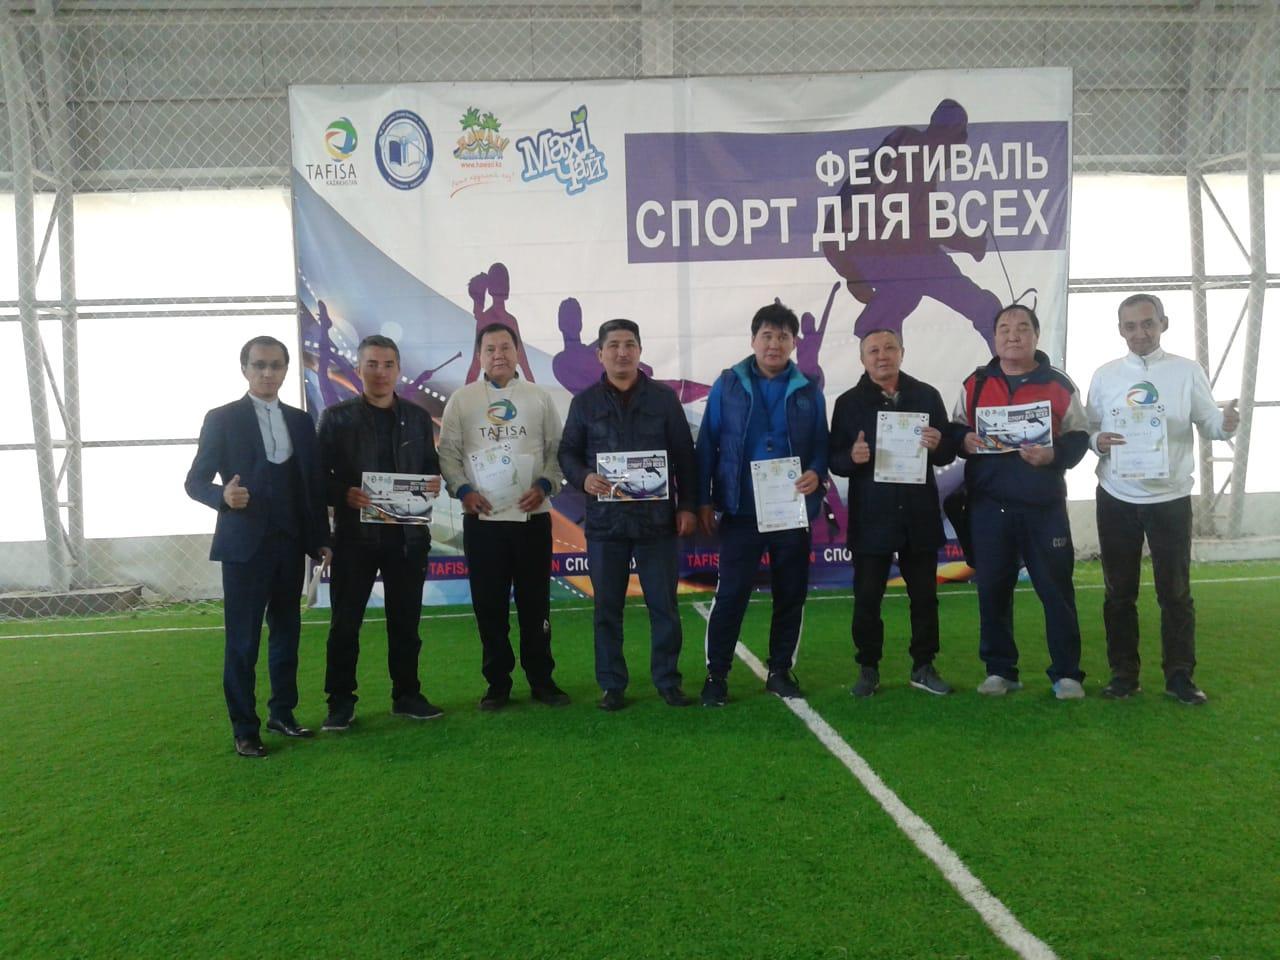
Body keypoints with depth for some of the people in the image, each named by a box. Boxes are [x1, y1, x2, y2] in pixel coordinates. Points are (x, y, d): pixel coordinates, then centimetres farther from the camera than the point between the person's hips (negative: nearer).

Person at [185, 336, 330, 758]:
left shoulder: (300, 420, 10)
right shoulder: (222, 419, -2)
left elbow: (313, 484, 11)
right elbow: (195, 481, -3)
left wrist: (320, 539, 7)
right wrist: (223, 496, -25)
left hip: (290, 544, 4)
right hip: (244, 545, -4)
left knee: (286, 633, 12)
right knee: (242, 642, 1)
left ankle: (282, 713, 26)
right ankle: (244, 729, 12)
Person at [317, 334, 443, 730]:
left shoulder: (417, 417, 11)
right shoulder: (337, 417, 1)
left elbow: (431, 465, 14)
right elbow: (319, 474, -2)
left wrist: (434, 482, -8)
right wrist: (344, 494, -20)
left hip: (407, 533, 3)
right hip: (355, 533, -2)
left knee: (405, 620, 10)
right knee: (345, 621, 3)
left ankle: (407, 694, 21)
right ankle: (341, 701, 14)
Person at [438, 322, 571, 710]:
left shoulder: (539, 397, 7)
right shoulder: (462, 399, 7)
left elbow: (557, 449, 4)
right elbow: (448, 453, 3)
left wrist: (544, 485, -11)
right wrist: (463, 490, -11)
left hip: (532, 515, 0)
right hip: (481, 517, 0)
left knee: (535, 601, 6)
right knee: (489, 604, 5)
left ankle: (541, 679, 17)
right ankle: (497, 683, 17)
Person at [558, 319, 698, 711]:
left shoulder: (664, 398, 6)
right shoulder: (585, 402, 6)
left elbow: (684, 456, 6)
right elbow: (567, 453, 7)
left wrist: (687, 506, 1)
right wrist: (584, 478, -14)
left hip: (657, 519, 0)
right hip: (605, 520, 0)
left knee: (664, 605, 6)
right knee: (607, 609, 7)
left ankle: (667, 681, 19)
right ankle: (612, 685, 19)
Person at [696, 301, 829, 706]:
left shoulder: (808, 391, 6)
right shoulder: (727, 385, 1)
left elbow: (821, 444, 7)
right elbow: (708, 444, 0)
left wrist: (816, 473, -15)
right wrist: (704, 500, -4)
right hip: (741, 510, -2)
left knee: (791, 595, 10)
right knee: (730, 595, 0)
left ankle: (781, 670, 25)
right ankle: (716, 675, 12)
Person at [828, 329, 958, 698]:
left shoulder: (926, 395, 7)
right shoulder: (849, 402, 2)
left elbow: (949, 452, 10)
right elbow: (834, 460, -1)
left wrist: (938, 445, -13)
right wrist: (852, 457, -23)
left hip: (919, 514, 2)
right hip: (870, 517, -2)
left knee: (924, 596, 10)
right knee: (867, 599, 2)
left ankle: (923, 667, 24)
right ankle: (868, 669, 15)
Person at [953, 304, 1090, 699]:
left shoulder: (1059, 384, 5)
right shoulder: (975, 384, 10)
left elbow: (1079, 438, 6)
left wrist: (1054, 454, -15)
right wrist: (963, 441, -8)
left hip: (1044, 505, -1)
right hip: (988, 504, 2)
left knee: (1056, 589, 1)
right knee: (992, 589, 5)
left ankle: (1066, 673, 13)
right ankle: (1000, 670, 17)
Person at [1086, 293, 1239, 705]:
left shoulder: (1187, 371, 0)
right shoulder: (1104, 375, 4)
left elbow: (1208, 423, 0)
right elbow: (1087, 431, 7)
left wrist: (1227, 423, -23)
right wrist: (1097, 441, -15)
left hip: (1170, 498, -1)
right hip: (1117, 499, 2)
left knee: (1175, 591, 6)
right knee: (1119, 591, 9)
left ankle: (1179, 674, 18)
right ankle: (1123, 672, 20)